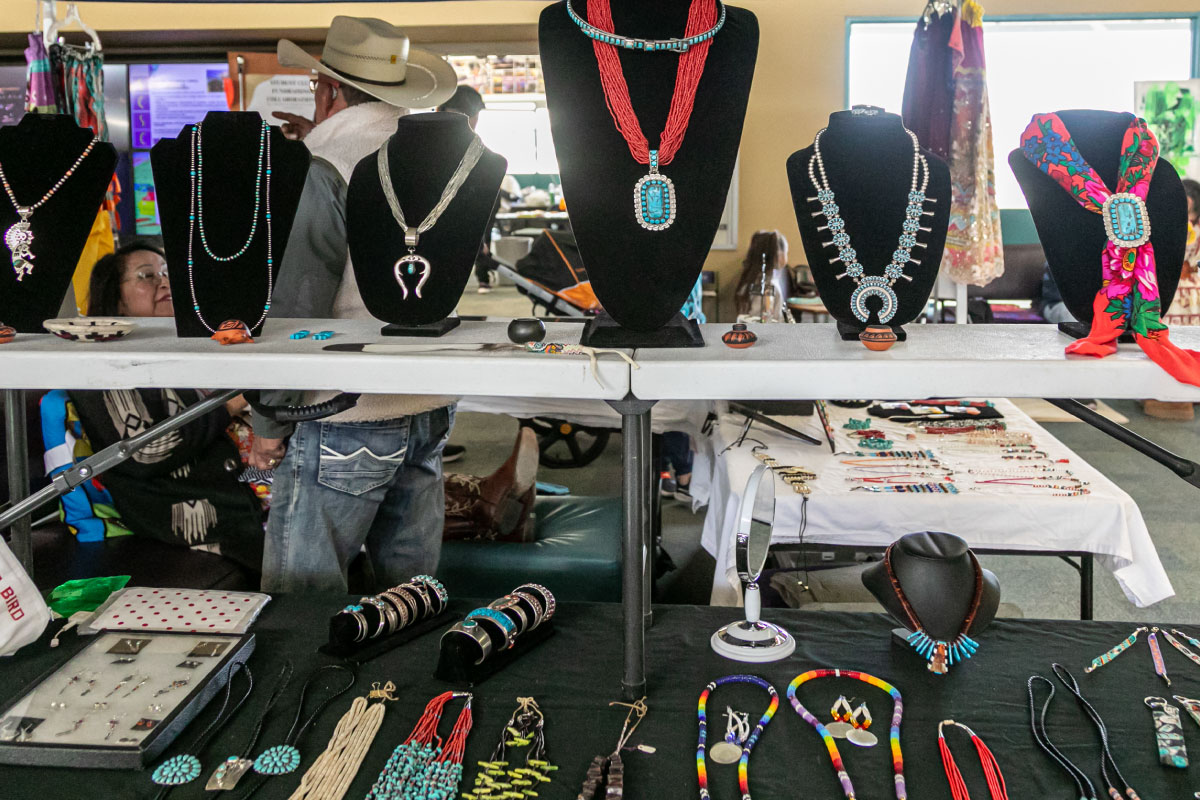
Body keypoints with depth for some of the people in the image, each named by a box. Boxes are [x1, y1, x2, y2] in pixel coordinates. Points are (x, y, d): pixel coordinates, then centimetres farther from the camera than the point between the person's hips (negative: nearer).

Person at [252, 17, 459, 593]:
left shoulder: (321, 171, -13)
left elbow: (294, 310, -15)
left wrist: (268, 423, -6)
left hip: (349, 420, -7)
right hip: (430, 412, 7)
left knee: (300, 596, 3)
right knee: (412, 585, 16)